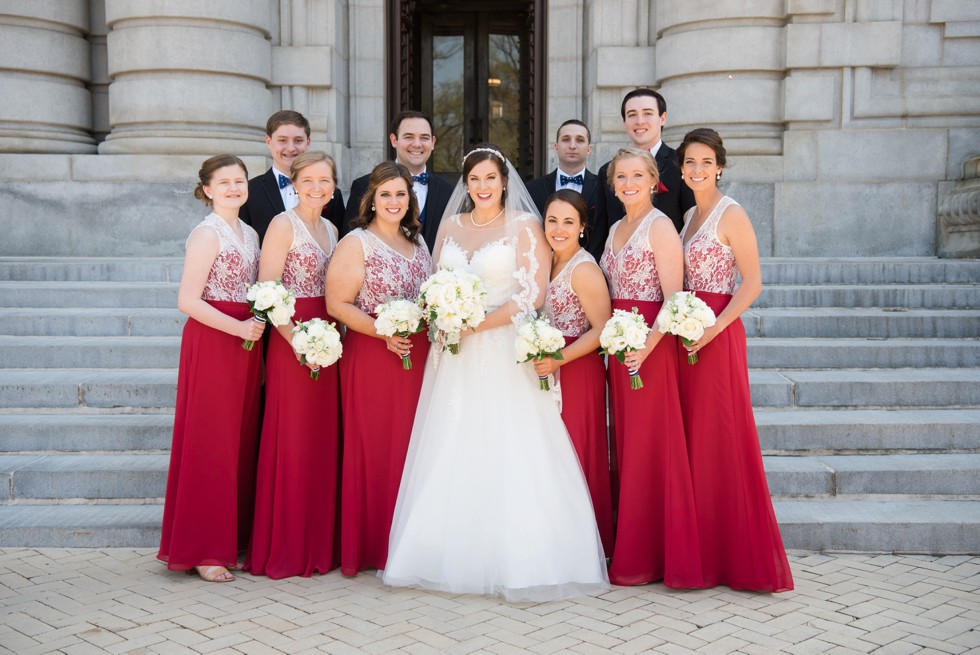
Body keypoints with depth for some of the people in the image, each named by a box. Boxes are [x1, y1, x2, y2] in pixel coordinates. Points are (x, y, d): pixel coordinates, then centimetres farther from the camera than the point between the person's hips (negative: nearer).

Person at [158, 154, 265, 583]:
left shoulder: (250, 234, 15)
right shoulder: (207, 233, -8)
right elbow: (187, 301, -15)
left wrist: (259, 329, 5)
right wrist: (239, 327, -19)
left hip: (245, 343, 8)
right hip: (211, 342, -8)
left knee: (241, 443, 10)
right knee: (209, 443, -3)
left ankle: (232, 540, 20)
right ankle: (202, 551, 6)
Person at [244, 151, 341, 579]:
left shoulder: (330, 229, 16)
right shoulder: (283, 225, -6)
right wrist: (295, 338, -19)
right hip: (293, 341, -7)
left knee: (324, 441, 9)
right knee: (292, 443, -4)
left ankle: (319, 544, 18)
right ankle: (285, 550, 6)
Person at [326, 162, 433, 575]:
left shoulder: (417, 243, 16)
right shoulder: (356, 242, -4)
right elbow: (337, 304, -10)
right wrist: (383, 333, -20)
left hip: (417, 356, 6)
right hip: (371, 357, -6)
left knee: (410, 446, 8)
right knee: (374, 449, -2)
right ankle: (370, 548, 8)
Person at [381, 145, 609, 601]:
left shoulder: (524, 225, 0)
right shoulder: (451, 226, 14)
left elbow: (534, 292, -9)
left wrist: (481, 322, -15)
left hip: (505, 353, -4)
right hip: (456, 357, 5)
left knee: (508, 455, -6)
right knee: (452, 456, 3)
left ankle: (516, 560, 2)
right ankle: (454, 556, 13)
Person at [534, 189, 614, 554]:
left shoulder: (584, 269, -14)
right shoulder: (548, 262, 10)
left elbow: (602, 329, -17)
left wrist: (559, 359, -22)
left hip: (576, 372, -8)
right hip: (547, 373, 8)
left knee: (574, 454, 0)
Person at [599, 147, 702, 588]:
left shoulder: (660, 227, -8)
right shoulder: (616, 229, 16)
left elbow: (673, 299, -15)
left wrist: (646, 347, -25)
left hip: (650, 347, -8)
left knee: (650, 448, -3)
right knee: (627, 447, 11)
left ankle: (650, 557, 6)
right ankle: (631, 552, 20)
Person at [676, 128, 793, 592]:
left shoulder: (731, 215, -8)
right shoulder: (689, 216, 15)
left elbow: (752, 283, -13)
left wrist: (713, 328, -21)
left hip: (717, 334, -8)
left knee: (720, 438, -3)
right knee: (692, 437, 10)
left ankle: (737, 556, 8)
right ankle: (700, 550, 20)